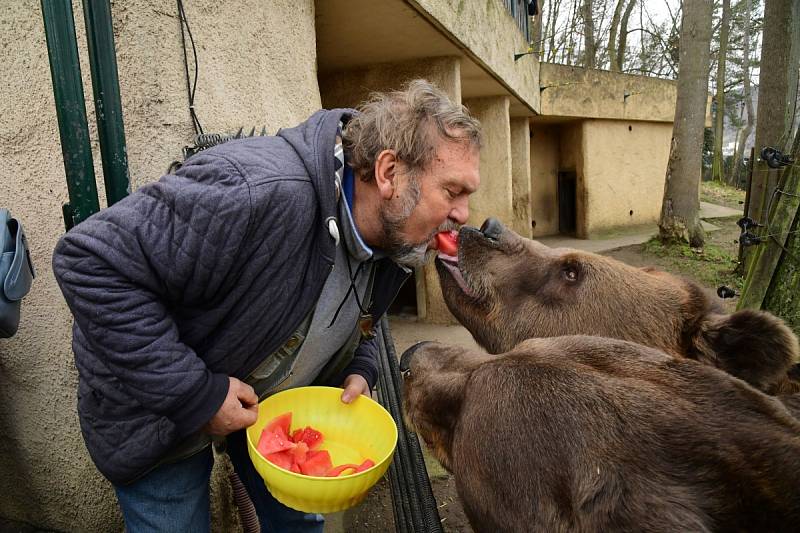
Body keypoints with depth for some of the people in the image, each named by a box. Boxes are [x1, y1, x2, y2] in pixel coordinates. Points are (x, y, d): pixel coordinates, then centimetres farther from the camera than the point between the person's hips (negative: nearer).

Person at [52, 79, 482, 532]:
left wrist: (359, 371, -11)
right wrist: (195, 393, -34)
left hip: (272, 392, 6)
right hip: (159, 405, -6)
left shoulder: (397, 234, -12)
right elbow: (93, 262, -36)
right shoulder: (260, 192, -41)